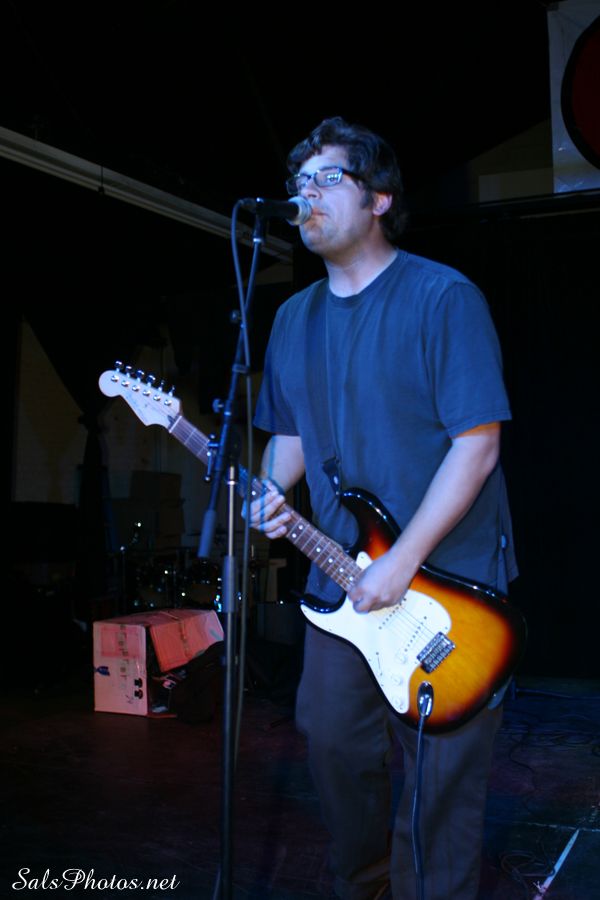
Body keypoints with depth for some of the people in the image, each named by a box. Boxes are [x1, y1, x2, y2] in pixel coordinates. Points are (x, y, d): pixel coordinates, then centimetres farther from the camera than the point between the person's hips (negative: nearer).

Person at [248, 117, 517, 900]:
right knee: (333, 740, 15)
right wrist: (271, 491, -4)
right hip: (341, 577, 7)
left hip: (447, 580, -6)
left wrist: (403, 564, -21)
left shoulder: (443, 298, -12)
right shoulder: (293, 319, 10)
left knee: (438, 774, 2)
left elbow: (477, 444, -17)